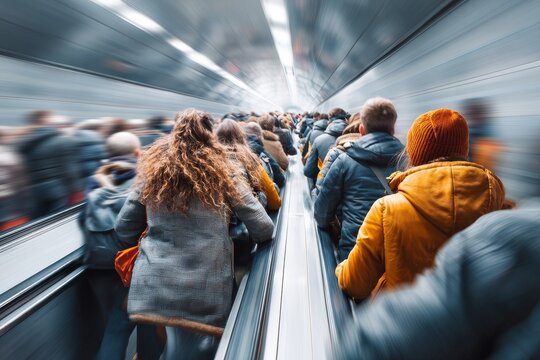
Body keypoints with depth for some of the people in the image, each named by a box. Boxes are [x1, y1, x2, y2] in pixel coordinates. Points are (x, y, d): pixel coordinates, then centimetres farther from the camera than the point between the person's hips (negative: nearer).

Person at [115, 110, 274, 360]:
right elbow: (263, 229, -4)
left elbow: (124, 229, 9)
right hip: (205, 294, -2)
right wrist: (241, 239, 17)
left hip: (152, 289, 3)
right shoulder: (221, 173, -3)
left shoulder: (152, 170, 3)